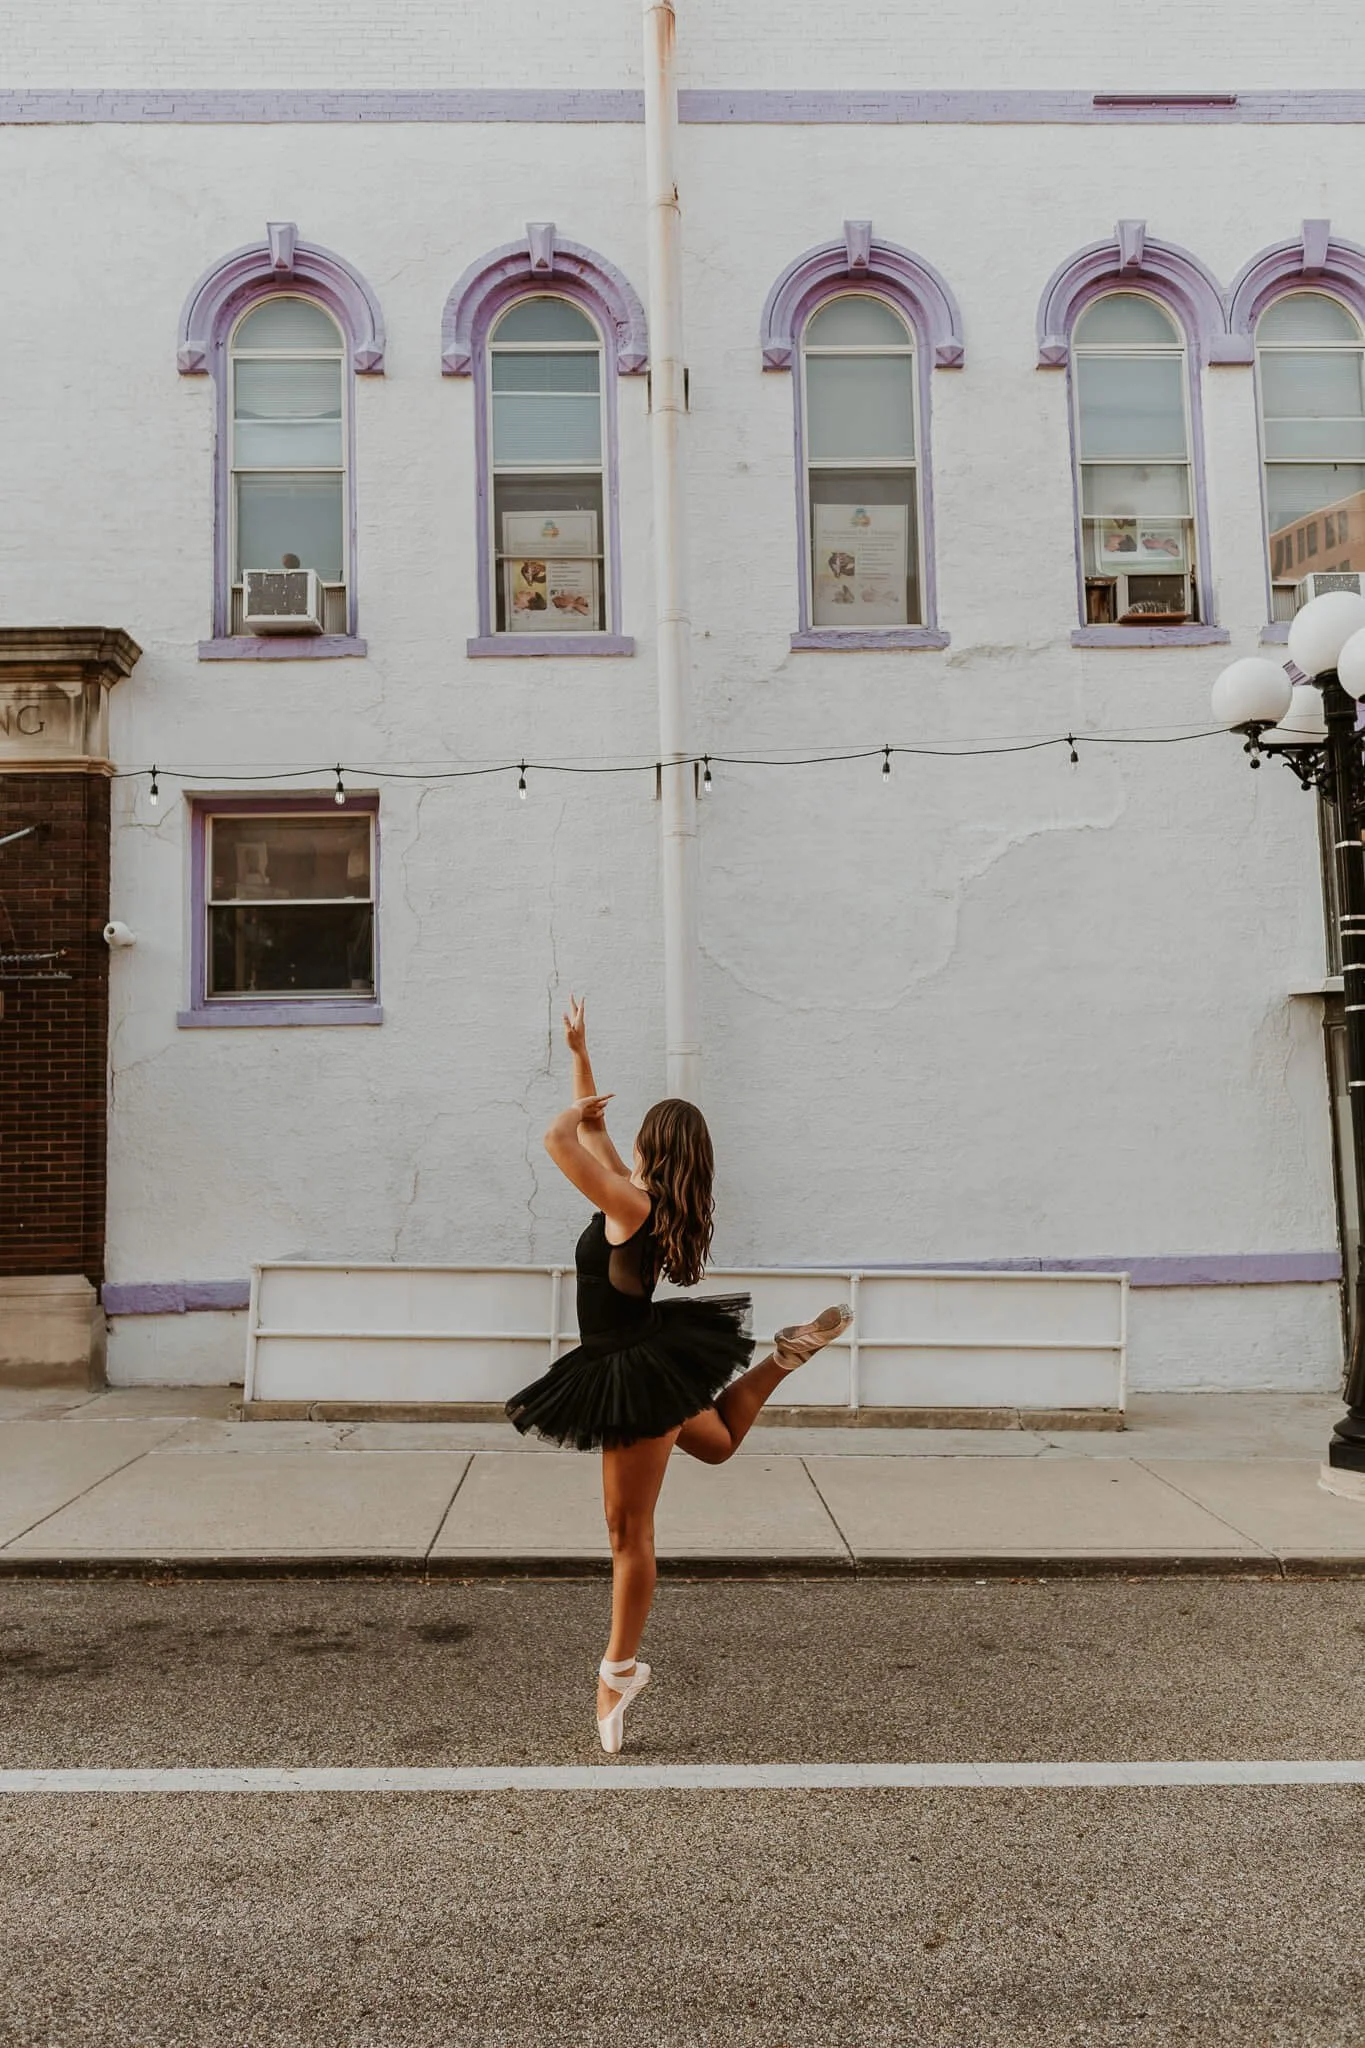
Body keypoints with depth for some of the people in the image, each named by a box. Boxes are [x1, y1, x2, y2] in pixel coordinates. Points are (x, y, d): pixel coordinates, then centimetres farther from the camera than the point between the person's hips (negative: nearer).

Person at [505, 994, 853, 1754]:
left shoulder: (630, 1204, -22)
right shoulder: (643, 1199, 3)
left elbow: (562, 1139, -28)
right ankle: (790, 1352, 26)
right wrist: (580, 1052, 17)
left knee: (630, 1530, -1)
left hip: (634, 1377, -10)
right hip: (653, 1362, 10)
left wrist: (578, 1110, -5)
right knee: (720, 1441, 36)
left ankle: (621, 1668, 7)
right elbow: (591, 1130, 15)